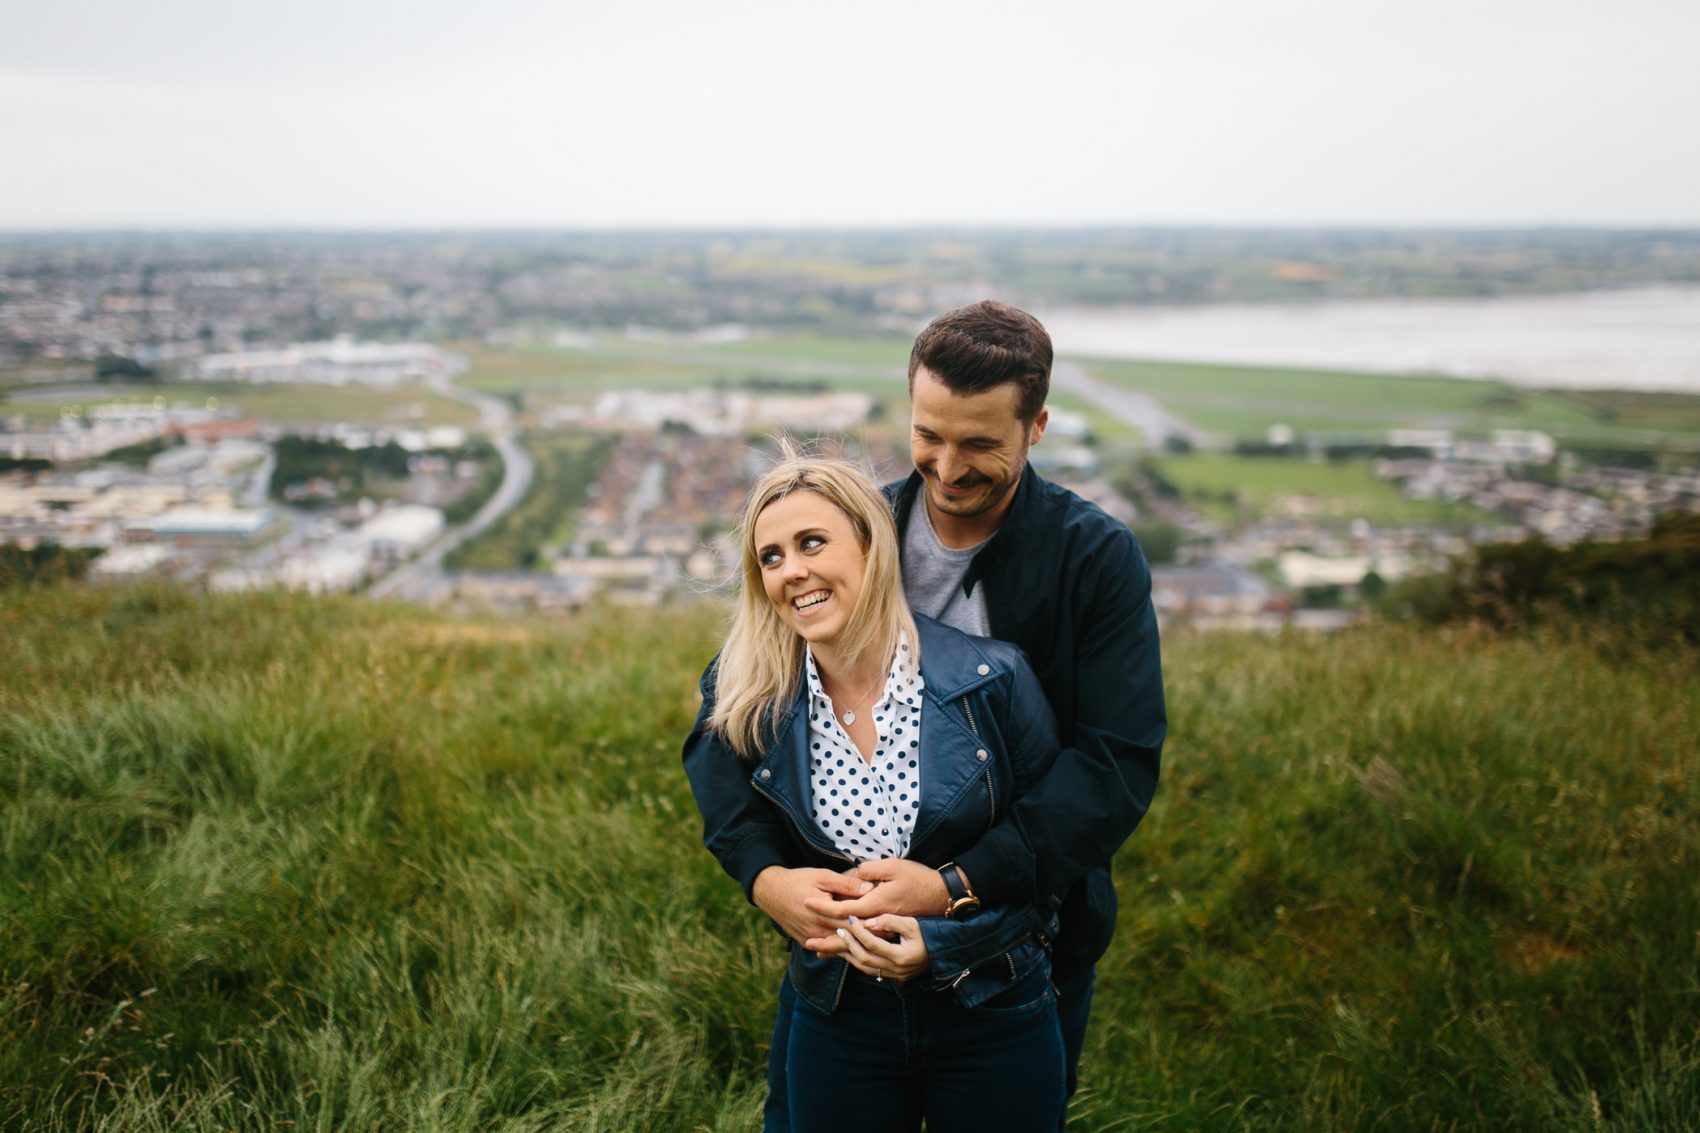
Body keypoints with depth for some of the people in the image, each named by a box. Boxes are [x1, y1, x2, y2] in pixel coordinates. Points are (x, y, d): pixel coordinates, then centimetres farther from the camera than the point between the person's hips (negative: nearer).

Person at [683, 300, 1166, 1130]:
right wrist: (763, 872, -26)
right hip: (841, 912, 2)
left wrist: (958, 882, -32)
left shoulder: (1098, 559, -13)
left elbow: (1119, 760, -20)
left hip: (1029, 930, -1)